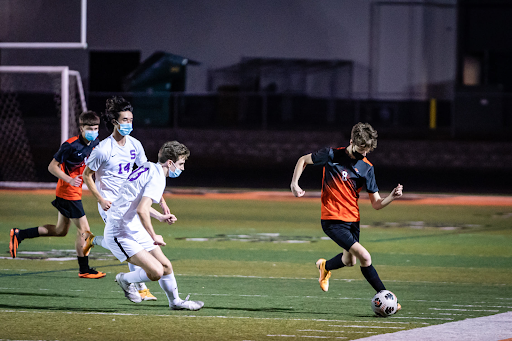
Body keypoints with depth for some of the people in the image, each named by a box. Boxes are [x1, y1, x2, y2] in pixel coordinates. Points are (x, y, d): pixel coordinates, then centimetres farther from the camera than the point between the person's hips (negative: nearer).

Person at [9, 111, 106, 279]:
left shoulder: (95, 143, 3)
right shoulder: (71, 145, -20)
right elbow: (52, 167, -15)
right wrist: (68, 179, -27)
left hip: (75, 191, 9)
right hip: (68, 192, -9)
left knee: (60, 230, 17)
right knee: (83, 230, -5)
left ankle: (19, 235, 24)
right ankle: (84, 270, 5)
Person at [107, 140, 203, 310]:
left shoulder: (148, 169, 12)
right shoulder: (157, 178, -19)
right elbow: (141, 210, -30)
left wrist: (160, 216, 32)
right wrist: (154, 237, -18)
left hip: (135, 231, 10)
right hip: (121, 234, -10)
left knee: (166, 266, 12)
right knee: (156, 272, -18)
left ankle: (175, 301, 31)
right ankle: (125, 280, 9)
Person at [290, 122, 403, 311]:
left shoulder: (367, 168, -1)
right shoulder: (332, 155, -9)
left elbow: (376, 203, -1)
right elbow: (303, 160, 6)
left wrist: (392, 197, -22)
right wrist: (294, 183, -8)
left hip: (353, 219, 6)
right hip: (332, 220, -6)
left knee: (349, 260, 22)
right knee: (364, 256, -19)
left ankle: (325, 267, 54)